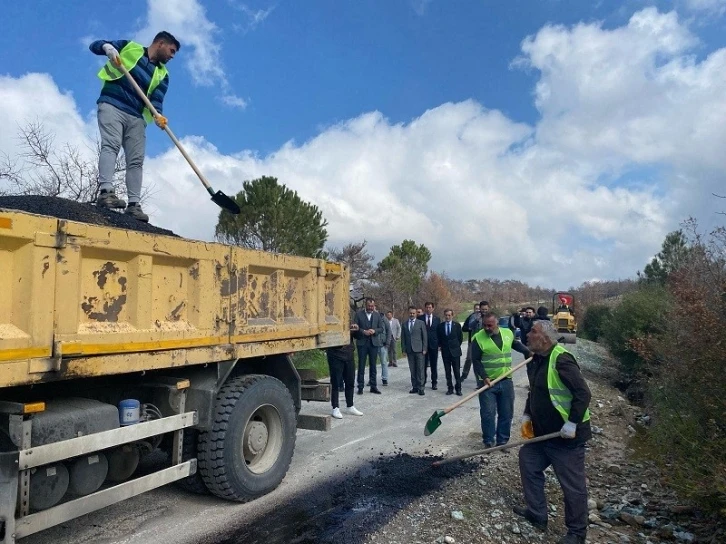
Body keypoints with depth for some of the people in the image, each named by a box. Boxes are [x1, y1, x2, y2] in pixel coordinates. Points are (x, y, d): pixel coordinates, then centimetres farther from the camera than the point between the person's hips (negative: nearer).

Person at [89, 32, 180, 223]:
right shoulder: (129, 47, 9)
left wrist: (157, 116, -20)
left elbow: (156, 100, 2)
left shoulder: (162, 74, 15)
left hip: (136, 117, 4)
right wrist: (108, 47, -13)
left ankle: (134, 204, -8)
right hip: (112, 106, -4)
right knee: (111, 145, -23)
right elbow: (95, 46, 11)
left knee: (136, 160, -5)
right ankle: (105, 191, -33)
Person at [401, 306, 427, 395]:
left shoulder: (421, 323, 3)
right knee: (412, 370, 5)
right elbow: (403, 338, 12)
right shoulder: (404, 324, 11)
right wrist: (404, 349, 5)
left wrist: (424, 349, -5)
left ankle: (420, 388, 0)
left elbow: (424, 337, 1)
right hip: (409, 350, 3)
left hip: (419, 350, -3)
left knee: (420, 369, -4)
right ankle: (414, 387, 12)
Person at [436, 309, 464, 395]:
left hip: (455, 351, -1)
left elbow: (460, 337, 7)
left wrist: (457, 346, 6)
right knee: (447, 372, 5)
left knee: (457, 371, 1)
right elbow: (438, 338, 11)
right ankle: (450, 388, 13)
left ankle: (458, 388, 9)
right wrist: (441, 346, 5)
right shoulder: (440, 326, 2)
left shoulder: (457, 325, 0)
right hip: (445, 352, 1)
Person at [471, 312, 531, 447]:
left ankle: (503, 441, 22)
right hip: (487, 382, -4)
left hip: (506, 381, 4)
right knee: (487, 414, -2)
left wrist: (529, 352, 15)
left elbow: (516, 344, 24)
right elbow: (476, 361, -10)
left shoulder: (508, 333, 2)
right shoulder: (478, 338, -11)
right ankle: (488, 442, 12)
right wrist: (484, 377, -19)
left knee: (506, 413, 10)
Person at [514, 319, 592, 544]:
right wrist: (527, 416, 12)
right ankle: (536, 513, 35)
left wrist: (572, 424, -24)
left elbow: (583, 393, -24)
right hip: (543, 431, 10)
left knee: (572, 484, 3)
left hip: (566, 435, -10)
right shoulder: (535, 361, 6)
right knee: (528, 462, 18)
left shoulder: (561, 360, -22)